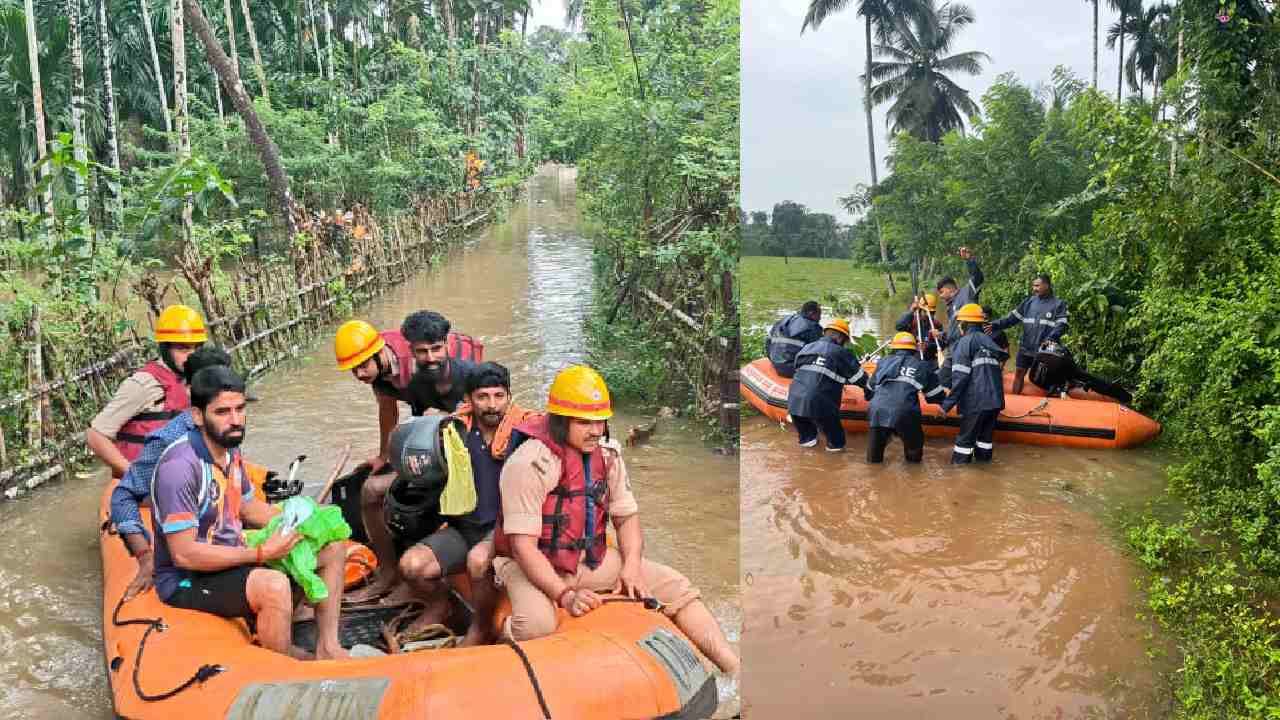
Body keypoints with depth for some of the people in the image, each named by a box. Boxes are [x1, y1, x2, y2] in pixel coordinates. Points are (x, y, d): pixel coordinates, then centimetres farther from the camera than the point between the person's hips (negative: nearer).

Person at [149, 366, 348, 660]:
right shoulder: (179, 467, -25)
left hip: (231, 558, 9)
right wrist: (261, 553, -24)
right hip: (187, 580, -9)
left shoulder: (230, 451, 3)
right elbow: (183, 554, -26)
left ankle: (326, 647, 3)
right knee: (273, 586, -36)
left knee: (333, 548, 3)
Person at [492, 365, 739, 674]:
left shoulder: (608, 454, 0)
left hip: (591, 558, 6)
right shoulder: (529, 463, -22)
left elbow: (627, 517, 8)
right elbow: (523, 544, -24)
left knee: (675, 586, -5)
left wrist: (632, 566, -10)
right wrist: (565, 594, -31)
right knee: (536, 624, -38)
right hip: (533, 564, -6)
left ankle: (734, 668, -2)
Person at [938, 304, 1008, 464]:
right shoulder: (989, 341, 18)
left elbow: (960, 377, -13)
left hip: (976, 401, -7)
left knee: (965, 438, 0)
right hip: (995, 399, 7)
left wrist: (948, 404, -12)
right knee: (986, 435, 17)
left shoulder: (965, 342, -4)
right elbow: (994, 372, 20)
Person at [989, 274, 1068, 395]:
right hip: (1025, 348, 4)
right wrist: (994, 325, -8)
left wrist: (1050, 339, -27)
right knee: (1019, 373, 9)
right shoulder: (1028, 302, 7)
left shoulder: (1058, 304, -3)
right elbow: (1012, 318, 5)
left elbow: (1061, 326, -10)